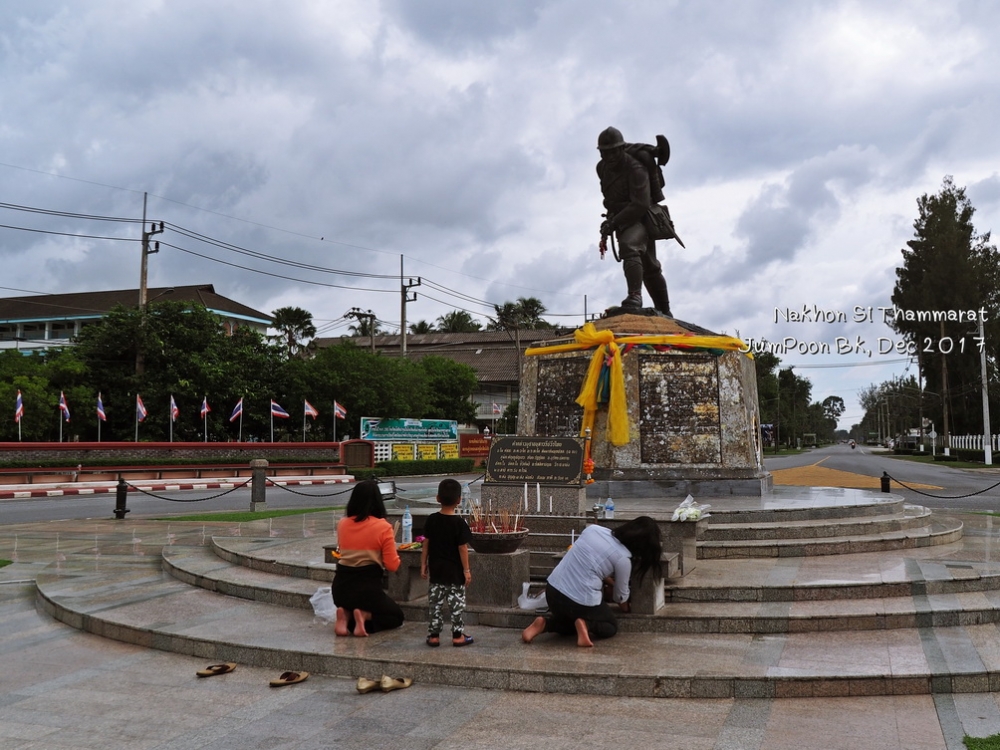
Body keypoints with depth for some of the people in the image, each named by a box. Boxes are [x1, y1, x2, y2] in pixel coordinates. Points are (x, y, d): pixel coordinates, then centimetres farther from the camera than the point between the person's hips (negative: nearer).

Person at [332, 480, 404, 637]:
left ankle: (346, 616, -1)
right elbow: (392, 566, -8)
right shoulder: (383, 527, -10)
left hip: (340, 585, 5)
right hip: (367, 586, -5)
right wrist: (395, 553, 12)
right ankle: (364, 616, -9)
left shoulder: (342, 524, 4)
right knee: (396, 616, 20)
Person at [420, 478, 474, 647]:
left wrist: (423, 565, 10)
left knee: (435, 602, 10)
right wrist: (466, 570, -4)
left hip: (436, 570, 3)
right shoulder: (459, 522, -13)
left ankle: (433, 635, 13)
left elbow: (426, 544, 1)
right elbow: (462, 548, -11)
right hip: (455, 571, -3)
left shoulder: (431, 520, -2)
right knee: (457, 602, 6)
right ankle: (457, 636, 10)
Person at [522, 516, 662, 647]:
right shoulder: (623, 558, -8)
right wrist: (625, 607, 29)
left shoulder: (593, 528, 5)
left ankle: (544, 624, 7)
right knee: (611, 626, 23)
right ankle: (586, 627, -7)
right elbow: (620, 595, 7)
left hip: (552, 590, 5)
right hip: (580, 602, -5)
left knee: (569, 619, 36)